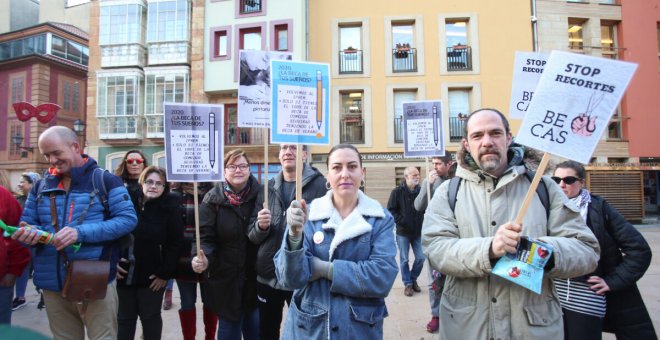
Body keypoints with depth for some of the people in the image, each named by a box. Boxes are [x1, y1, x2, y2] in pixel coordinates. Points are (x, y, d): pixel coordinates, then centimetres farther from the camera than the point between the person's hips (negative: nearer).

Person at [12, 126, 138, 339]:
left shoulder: (105, 180, -5)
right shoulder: (41, 186, 10)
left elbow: (128, 219, -13)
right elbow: (27, 223, 14)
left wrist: (81, 233, -23)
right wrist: (29, 233, -11)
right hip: (53, 285, 5)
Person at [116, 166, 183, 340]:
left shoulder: (170, 207, -8)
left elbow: (175, 243, -10)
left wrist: (165, 273, -12)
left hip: (152, 276, -3)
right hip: (124, 273, 3)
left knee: (150, 317, 11)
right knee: (125, 318, 16)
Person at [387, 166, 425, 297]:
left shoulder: (421, 191, 1)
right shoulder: (397, 192, -8)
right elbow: (391, 210, -9)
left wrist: (422, 222, -7)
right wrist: (402, 221, -15)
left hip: (418, 232, 3)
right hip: (403, 233, -3)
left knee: (420, 258, 6)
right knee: (404, 259, 6)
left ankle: (413, 279, 30)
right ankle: (407, 284, 22)